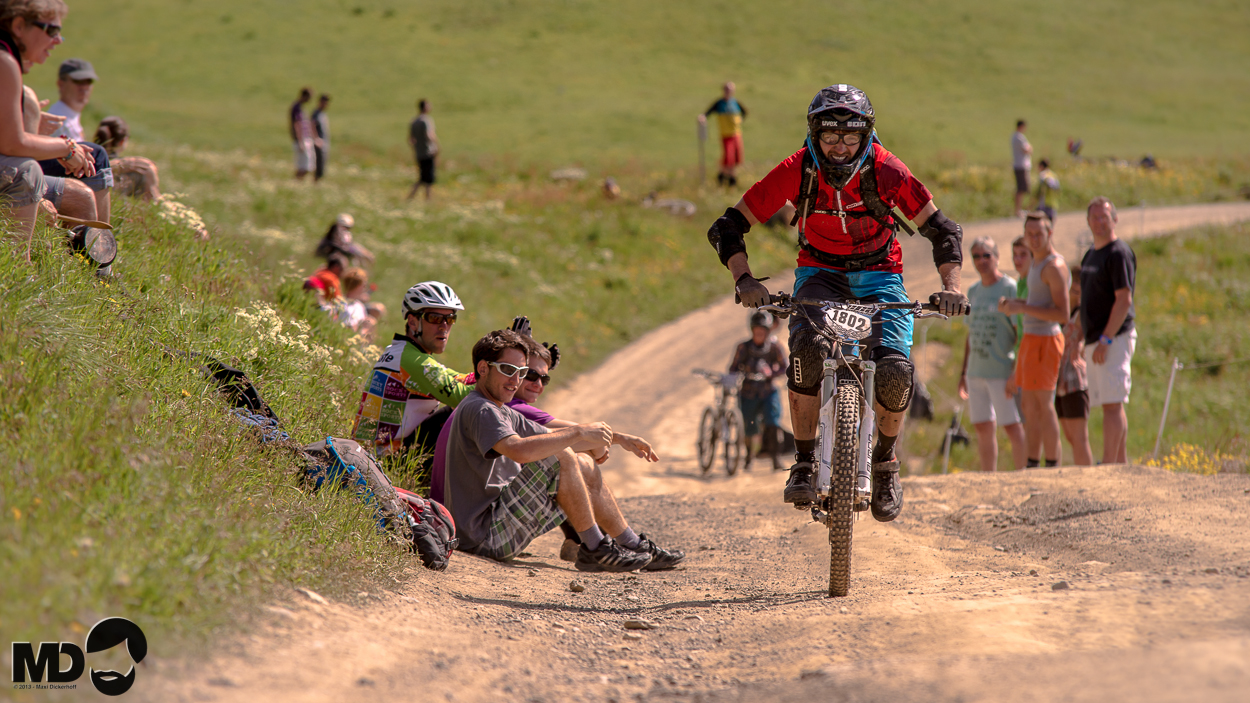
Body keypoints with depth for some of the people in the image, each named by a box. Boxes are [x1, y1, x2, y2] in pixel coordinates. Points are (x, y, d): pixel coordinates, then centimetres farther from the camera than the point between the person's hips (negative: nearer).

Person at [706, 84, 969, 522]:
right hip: (820, 272, 0)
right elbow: (728, 227, -15)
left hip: (879, 274, 0)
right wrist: (744, 280, -32)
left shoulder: (886, 171, -20)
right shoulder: (798, 171, -19)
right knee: (808, 349, -32)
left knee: (894, 370, -24)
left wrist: (951, 287, -28)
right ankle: (804, 463, -18)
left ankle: (885, 462, 5)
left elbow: (941, 230, -13)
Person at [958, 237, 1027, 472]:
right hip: (976, 371, 7)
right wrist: (964, 372, 18)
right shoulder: (973, 291, 15)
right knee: (983, 427, 8)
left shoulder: (1009, 288, -6)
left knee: (1012, 426, -6)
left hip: (1002, 370, -7)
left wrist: (1017, 370, -17)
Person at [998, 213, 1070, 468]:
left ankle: (1053, 467, -6)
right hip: (1031, 339, 10)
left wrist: (1022, 308, -22)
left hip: (1045, 340, -10)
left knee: (1043, 405, -8)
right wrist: (1012, 303, 10)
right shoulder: (1037, 262, 16)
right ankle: (1032, 465, 13)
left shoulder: (1054, 266, -15)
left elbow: (1062, 314, -22)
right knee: (1029, 405, 10)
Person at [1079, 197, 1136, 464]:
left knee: (1112, 404, -12)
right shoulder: (1091, 254, 18)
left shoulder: (1119, 253, -10)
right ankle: (1122, 463, 13)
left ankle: (1108, 465, -16)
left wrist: (1106, 339, -21)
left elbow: (1124, 300, -17)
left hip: (1115, 338, -9)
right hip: (1094, 340, 9)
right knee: (1111, 405, 10)